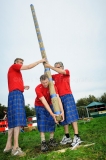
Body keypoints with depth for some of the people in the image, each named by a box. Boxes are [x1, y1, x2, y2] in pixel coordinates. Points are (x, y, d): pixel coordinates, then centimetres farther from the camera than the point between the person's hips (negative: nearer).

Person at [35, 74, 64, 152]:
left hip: (50, 104, 3)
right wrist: (52, 114, -44)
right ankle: (43, 142, -7)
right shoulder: (38, 88, -35)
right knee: (42, 122, -11)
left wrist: (62, 111, -44)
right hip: (40, 106, -3)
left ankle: (52, 140, 11)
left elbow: (58, 99, -32)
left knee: (51, 121, -2)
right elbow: (44, 102, -39)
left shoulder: (53, 86, -25)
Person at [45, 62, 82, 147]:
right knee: (64, 117, 7)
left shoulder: (67, 72, 6)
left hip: (68, 96, -5)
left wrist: (50, 66, -17)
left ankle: (77, 137, -9)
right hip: (60, 98, 5)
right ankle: (67, 137, 16)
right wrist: (46, 68, 1)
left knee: (71, 116, -11)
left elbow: (62, 72, -15)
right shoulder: (55, 76, 18)